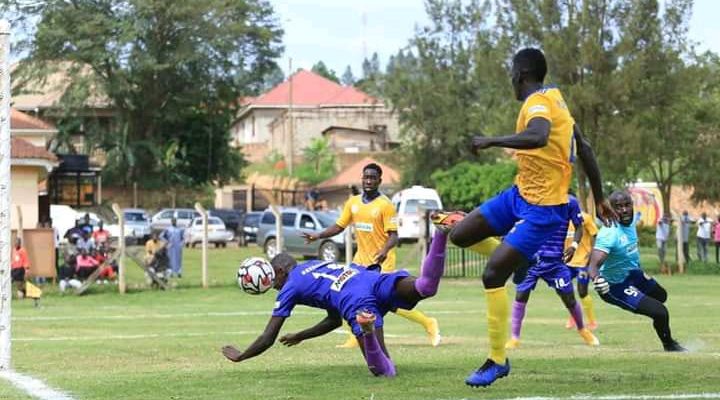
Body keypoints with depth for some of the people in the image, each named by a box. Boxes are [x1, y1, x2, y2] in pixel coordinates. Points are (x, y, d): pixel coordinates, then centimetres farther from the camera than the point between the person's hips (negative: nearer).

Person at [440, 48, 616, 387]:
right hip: (521, 193, 9)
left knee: (492, 274, -13)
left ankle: (497, 362, -6)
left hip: (542, 209, -9)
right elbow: (584, 149, 17)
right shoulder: (554, 98, 11)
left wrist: (492, 141, -37)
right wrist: (599, 199, 23)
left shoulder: (538, 103, -18)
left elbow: (538, 136, -42)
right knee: (459, 235, 7)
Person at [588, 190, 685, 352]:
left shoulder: (630, 221, -8)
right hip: (615, 286, -10)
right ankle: (669, 345, 18)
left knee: (660, 295, 30)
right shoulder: (610, 234, -36)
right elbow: (594, 264, -45)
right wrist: (596, 279, -66)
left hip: (632, 272, 10)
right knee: (660, 312, -12)